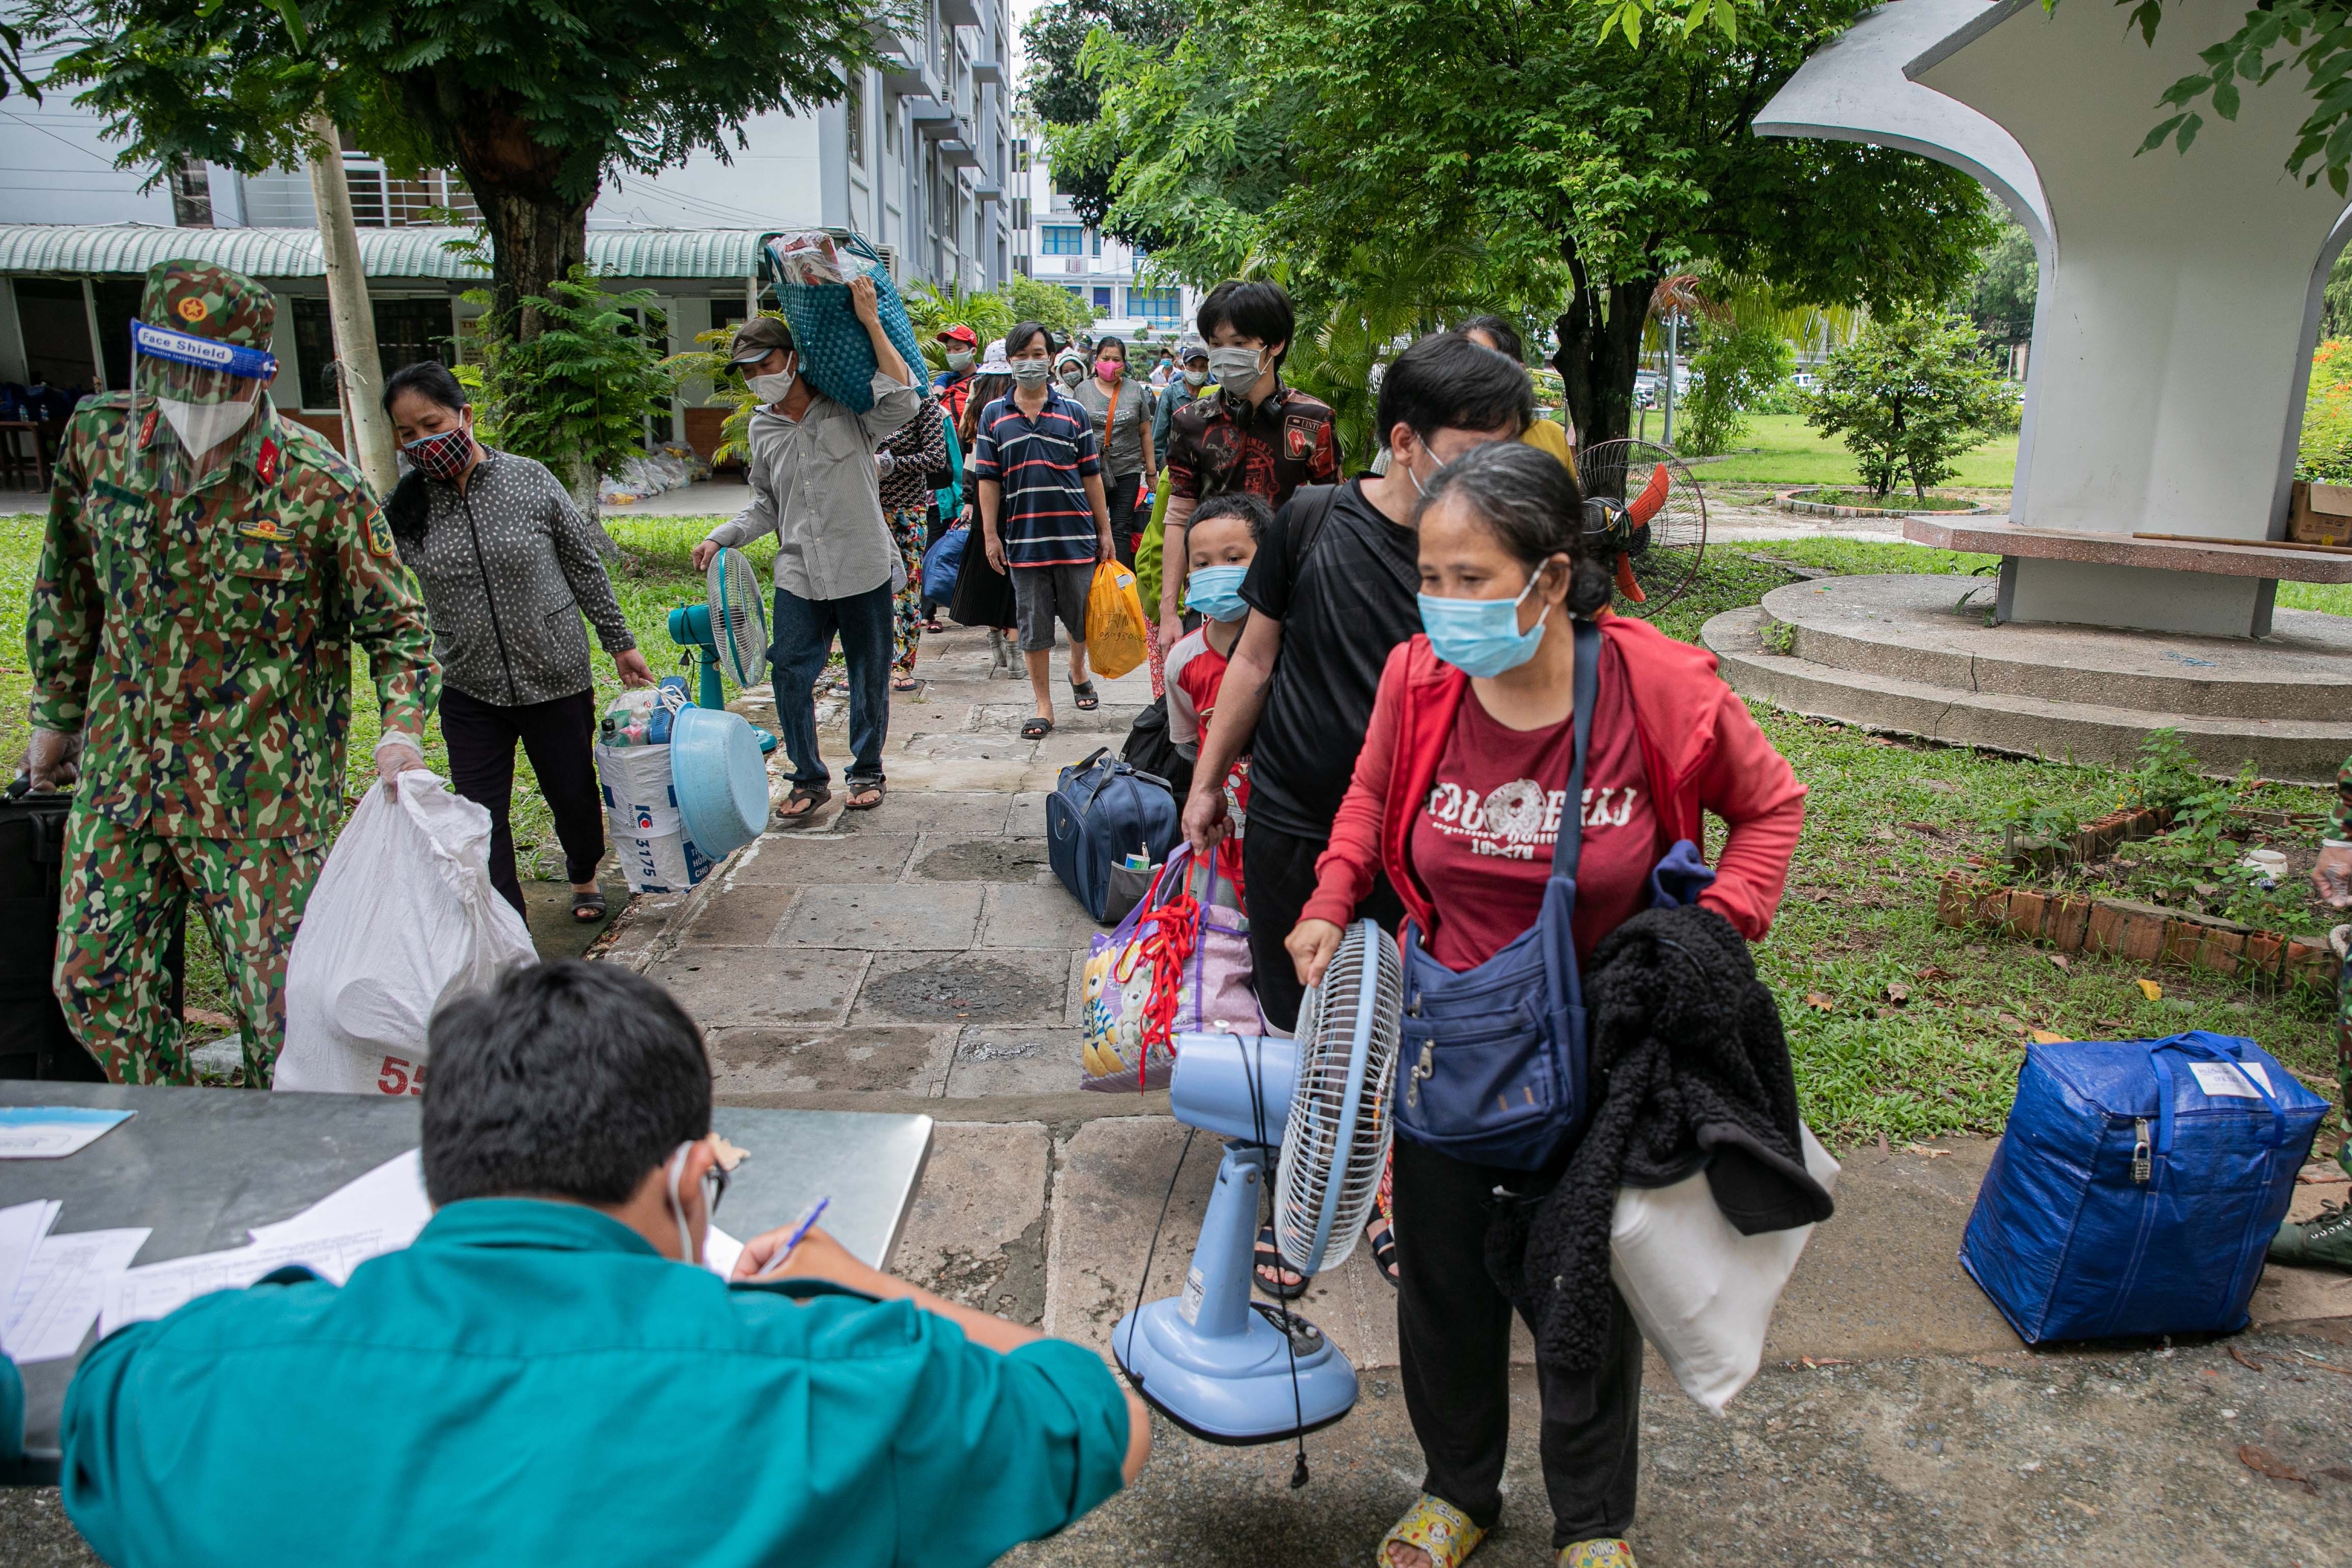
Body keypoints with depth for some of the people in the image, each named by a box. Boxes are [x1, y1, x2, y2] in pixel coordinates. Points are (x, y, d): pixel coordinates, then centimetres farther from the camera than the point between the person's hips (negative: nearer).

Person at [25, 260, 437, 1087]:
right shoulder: (99, 436, 1)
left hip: (261, 793, -5)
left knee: (275, 998, 0)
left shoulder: (318, 485, -13)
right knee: (93, 981, 11)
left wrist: (400, 729, -24)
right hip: (122, 769, 5)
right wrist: (57, 714, 20)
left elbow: (397, 625, -6)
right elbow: (66, 587, 15)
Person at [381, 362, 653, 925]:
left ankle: (584, 876, 45)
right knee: (481, 821, -3)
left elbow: (585, 566, 1)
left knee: (573, 795, 16)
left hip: (558, 680, -1)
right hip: (470, 693, 1)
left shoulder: (530, 481, -8)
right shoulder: (403, 509, -5)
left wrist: (620, 642, 6)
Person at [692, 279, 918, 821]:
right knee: (790, 677, 0)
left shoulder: (848, 410, -6)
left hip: (863, 571, -4)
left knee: (869, 679, 8)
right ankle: (809, 778, 17)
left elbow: (904, 401, -26)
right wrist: (721, 537, 7)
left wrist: (870, 322, -26)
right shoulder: (762, 429, 10)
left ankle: (867, 771, 27)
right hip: (798, 577, 4)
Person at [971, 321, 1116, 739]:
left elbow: (1092, 474, 7)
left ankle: (1078, 672, 40)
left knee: (1082, 616, 11)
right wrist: (990, 535, -1)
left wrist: (1104, 531, 6)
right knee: (1033, 626, 4)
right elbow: (988, 480, 4)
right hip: (1023, 538, 0)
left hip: (1075, 535, 1)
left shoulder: (1073, 413, 5)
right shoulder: (994, 416, 5)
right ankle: (1043, 707, 13)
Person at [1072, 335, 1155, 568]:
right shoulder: (1082, 391, 5)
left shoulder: (1136, 392, 7)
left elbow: (1145, 432, 9)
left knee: (1122, 528, -1)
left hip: (1127, 470, 0)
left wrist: (1151, 469, 7)